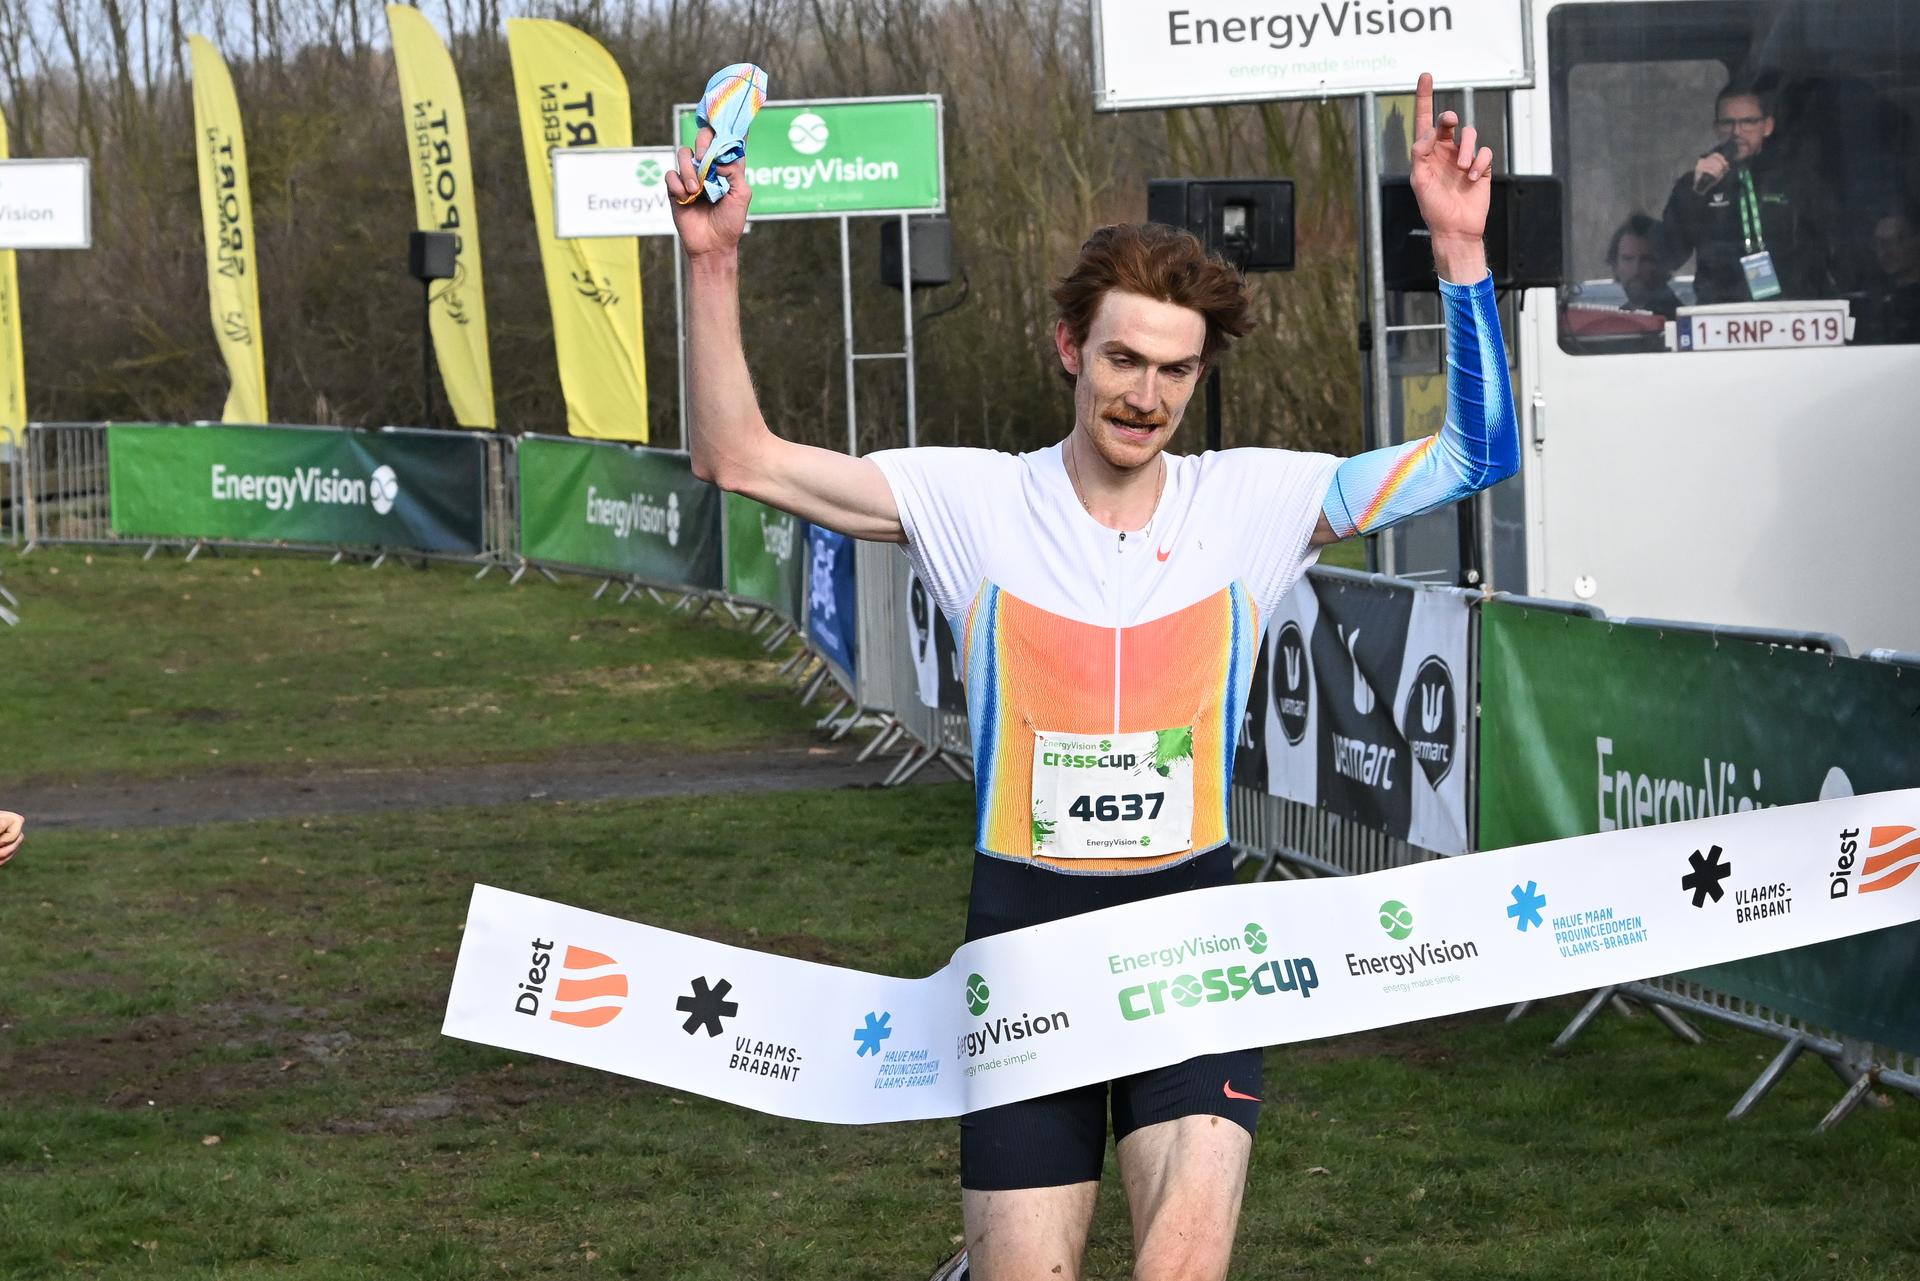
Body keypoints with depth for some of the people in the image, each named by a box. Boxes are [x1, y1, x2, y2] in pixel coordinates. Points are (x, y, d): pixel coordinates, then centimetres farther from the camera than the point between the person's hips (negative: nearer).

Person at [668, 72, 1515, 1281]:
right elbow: (740, 457, -4)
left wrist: (1459, 250, -12)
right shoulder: (975, 500, -2)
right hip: (1026, 924, 0)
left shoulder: (1255, 502, -1)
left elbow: (1478, 455, -2)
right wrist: (715, 264, -14)